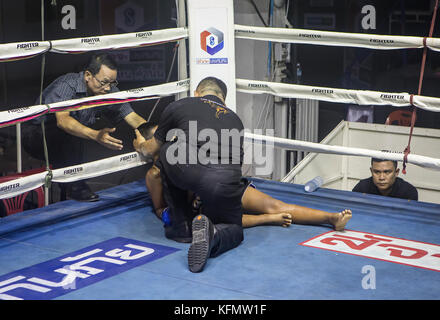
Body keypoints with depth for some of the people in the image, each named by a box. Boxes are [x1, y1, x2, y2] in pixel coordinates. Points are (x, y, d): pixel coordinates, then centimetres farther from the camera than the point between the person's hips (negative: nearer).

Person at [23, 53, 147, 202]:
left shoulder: (109, 91, -10)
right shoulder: (66, 85, -28)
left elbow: (132, 117, -10)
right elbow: (62, 120, -44)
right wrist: (95, 135, -59)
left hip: (67, 143, 8)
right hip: (35, 134, -7)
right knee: (69, 131, -33)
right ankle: (74, 185, -23)